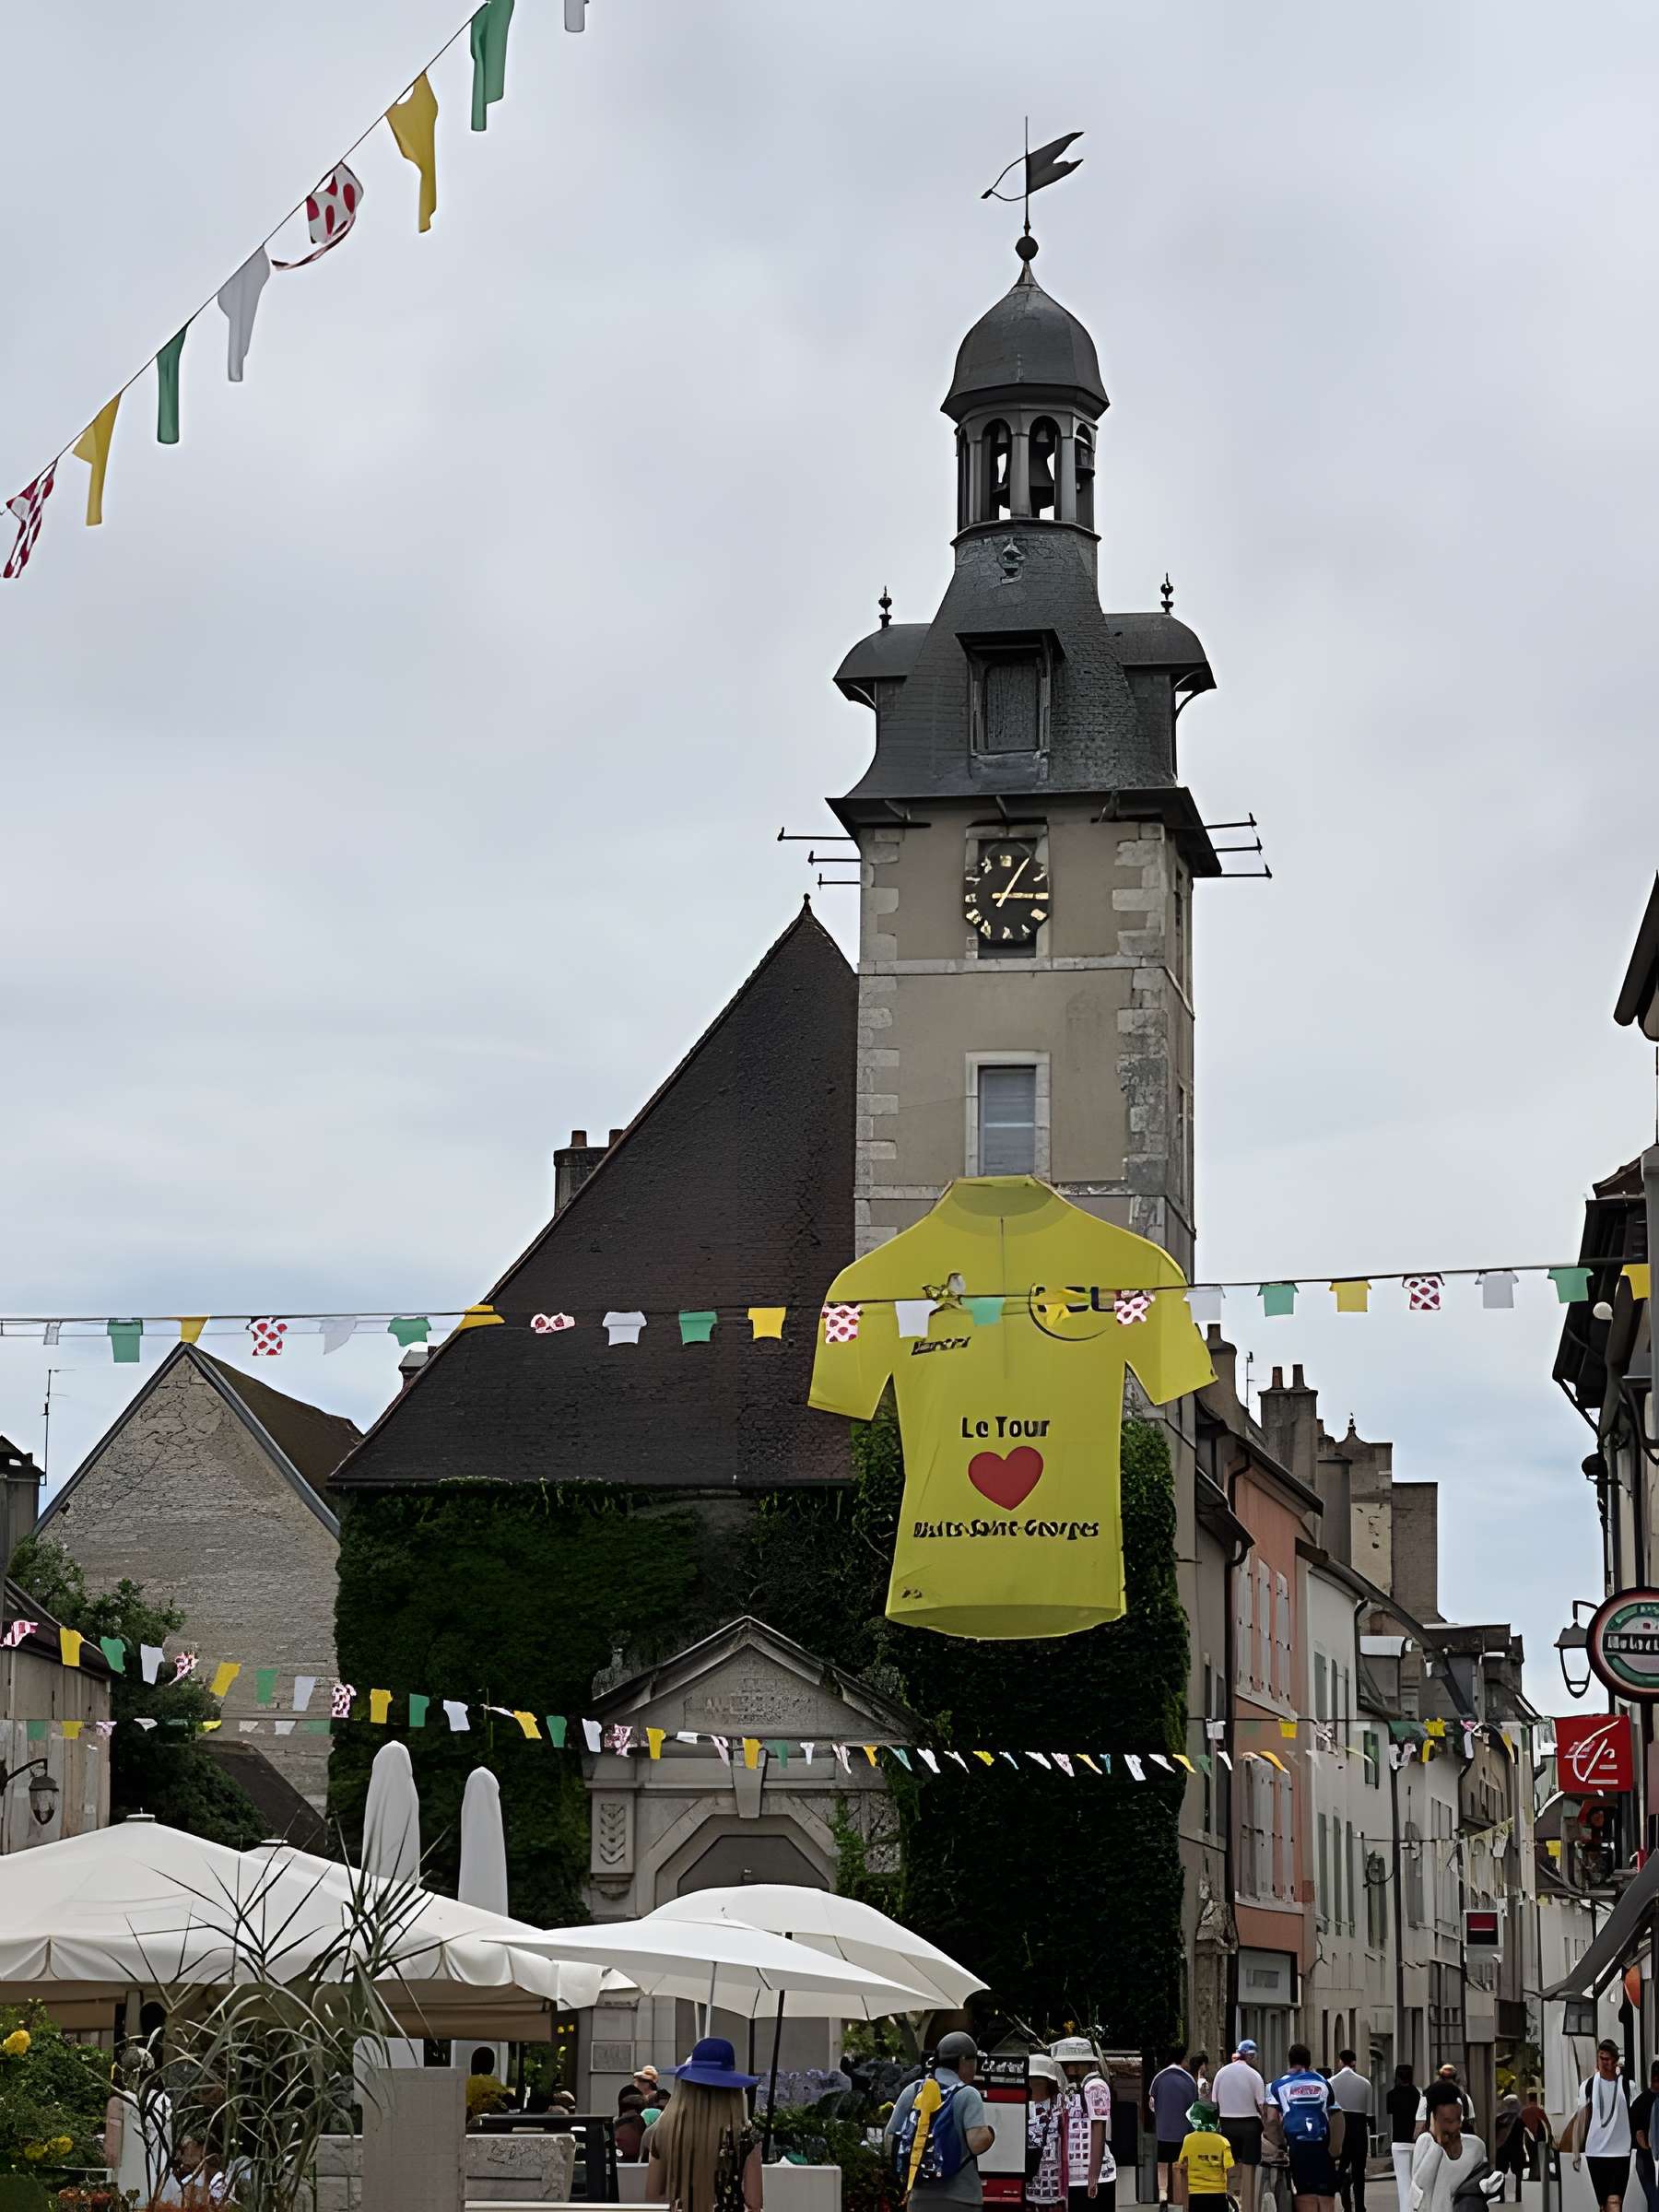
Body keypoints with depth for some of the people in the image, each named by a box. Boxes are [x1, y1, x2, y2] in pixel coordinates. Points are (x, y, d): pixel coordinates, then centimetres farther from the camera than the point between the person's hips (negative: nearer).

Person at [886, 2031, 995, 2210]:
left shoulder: (912, 2091, 6)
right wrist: (989, 2134, 2)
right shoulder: (967, 2095, -8)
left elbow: (891, 2139, 7)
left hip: (920, 2197, 5)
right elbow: (977, 2142, -20)